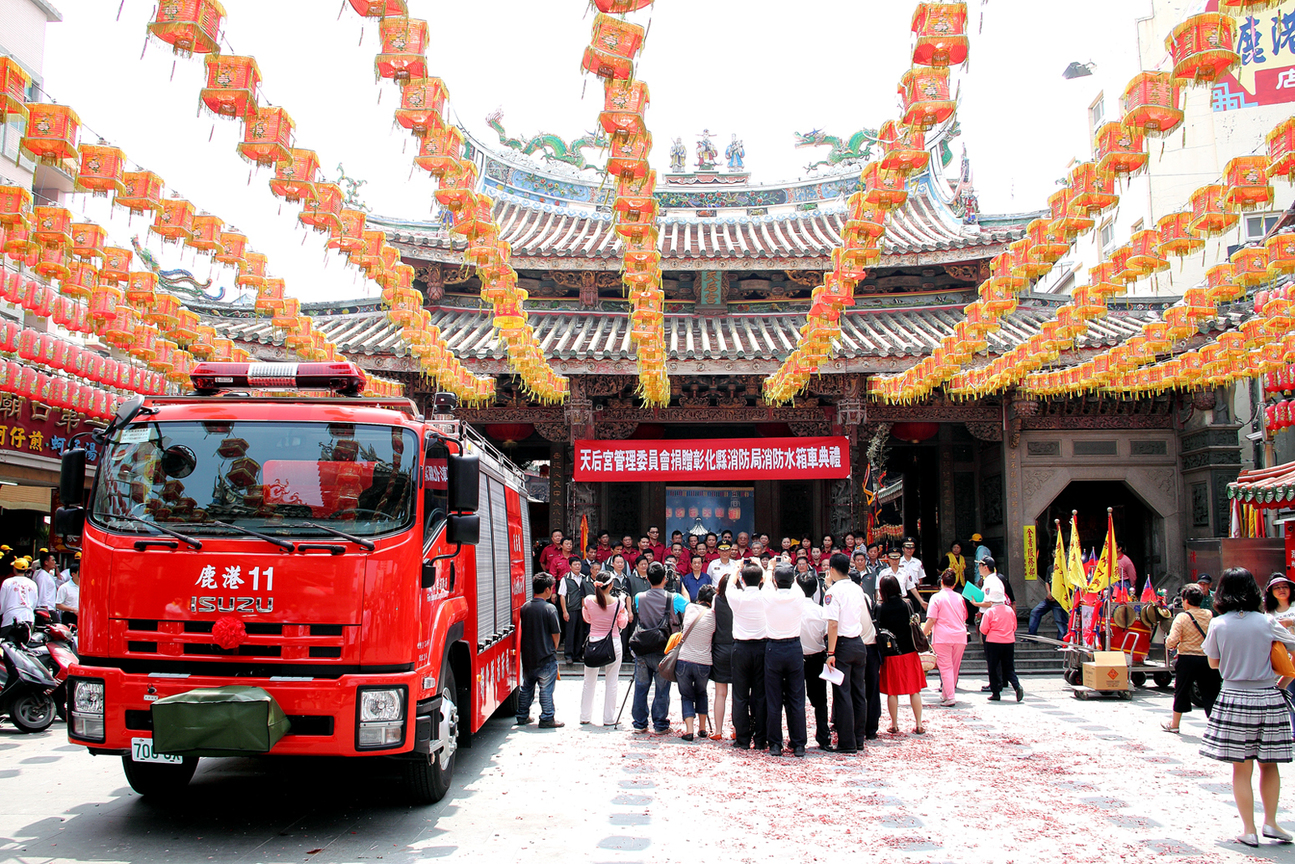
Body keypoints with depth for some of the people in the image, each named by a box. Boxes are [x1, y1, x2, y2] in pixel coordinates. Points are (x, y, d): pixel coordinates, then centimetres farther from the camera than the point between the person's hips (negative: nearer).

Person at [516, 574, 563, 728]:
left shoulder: (525, 608, 1)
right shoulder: (549, 609, -15)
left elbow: (523, 631, 10)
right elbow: (555, 634, -10)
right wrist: (553, 650, 8)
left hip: (527, 656, 6)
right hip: (546, 657, -6)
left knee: (526, 686, 18)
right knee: (546, 688, 3)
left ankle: (522, 716, 25)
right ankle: (547, 718, 7)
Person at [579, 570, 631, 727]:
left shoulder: (589, 600, -7)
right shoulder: (618, 602, -10)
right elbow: (622, 624, 1)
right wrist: (625, 607, 12)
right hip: (613, 643, -2)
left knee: (589, 681, 12)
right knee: (611, 682, 6)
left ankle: (585, 717, 18)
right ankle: (609, 718, 9)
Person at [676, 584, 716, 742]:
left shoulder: (690, 608, 0)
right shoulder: (713, 615, -6)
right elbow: (715, 636, 6)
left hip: (683, 660, 0)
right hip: (704, 663, 0)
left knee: (686, 695, 13)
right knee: (701, 694, 25)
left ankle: (689, 730, -1)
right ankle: (702, 729, 24)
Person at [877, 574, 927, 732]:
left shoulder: (880, 608, -9)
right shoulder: (906, 605, -4)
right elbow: (915, 625, 1)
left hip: (891, 654, -1)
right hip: (909, 652, 2)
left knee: (892, 691, 8)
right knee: (914, 690, 9)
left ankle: (894, 725, 13)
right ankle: (918, 725, 10)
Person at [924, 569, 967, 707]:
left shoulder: (937, 597, -3)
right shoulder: (959, 598, 12)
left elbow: (931, 620, -10)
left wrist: (923, 634, -3)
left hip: (943, 637, -5)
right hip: (960, 636, 5)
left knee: (946, 667, -3)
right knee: (954, 667, 13)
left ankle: (949, 697, -11)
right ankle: (945, 694, 22)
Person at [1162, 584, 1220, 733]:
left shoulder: (1182, 617, -10)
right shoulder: (1210, 616, 1)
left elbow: (1171, 641, -16)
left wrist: (1168, 642, 5)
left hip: (1187, 660, -2)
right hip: (1208, 659, 2)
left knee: (1181, 691, 13)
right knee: (1210, 692, 7)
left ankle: (1174, 724, 26)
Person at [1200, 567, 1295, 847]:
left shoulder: (1218, 624, -6)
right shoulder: (1266, 623, -5)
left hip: (1235, 698, -1)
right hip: (1268, 698, 1)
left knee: (1241, 767, 5)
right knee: (1268, 764, 16)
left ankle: (1249, 830, 8)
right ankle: (1270, 822, 15)